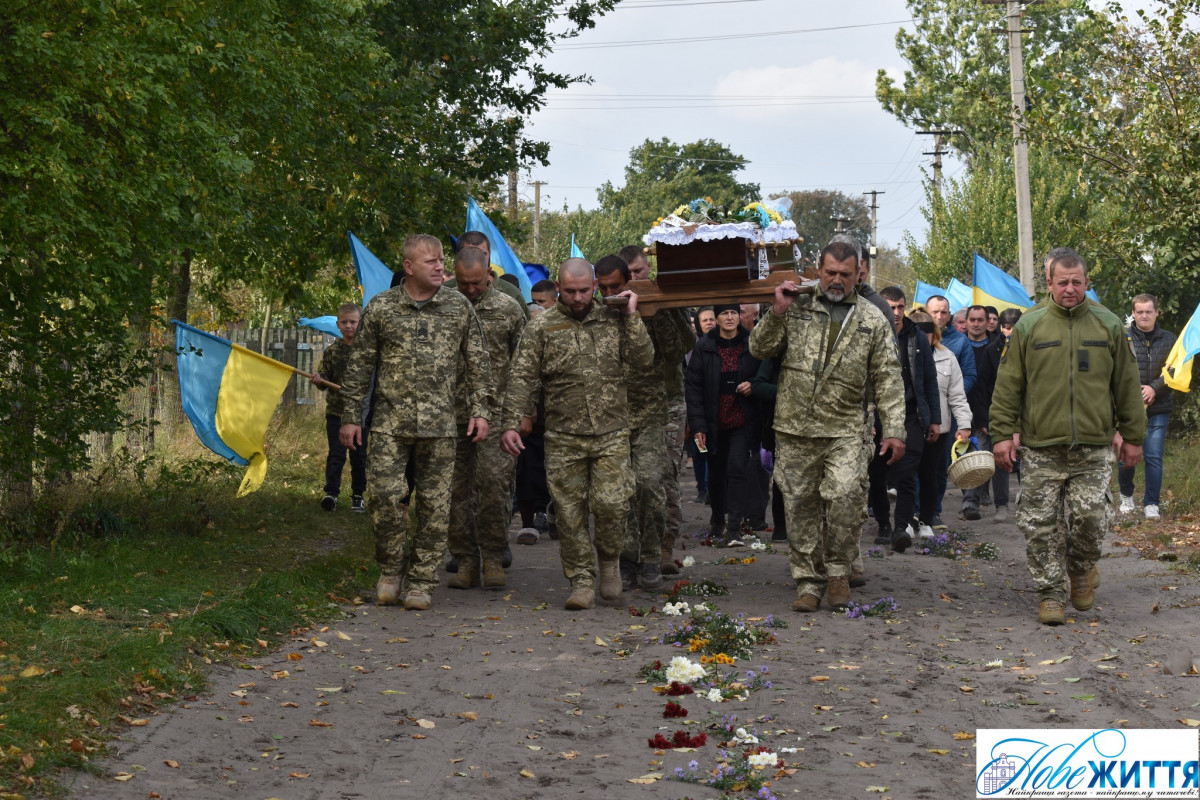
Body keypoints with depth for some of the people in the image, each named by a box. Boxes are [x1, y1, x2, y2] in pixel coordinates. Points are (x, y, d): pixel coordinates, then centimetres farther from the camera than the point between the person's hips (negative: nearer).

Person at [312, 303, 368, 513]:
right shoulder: (331, 351, 4)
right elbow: (324, 381, 8)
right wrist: (318, 380, -14)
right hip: (336, 411, 1)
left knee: (359, 456, 7)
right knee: (336, 455, -4)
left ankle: (357, 495, 17)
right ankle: (331, 493, -6)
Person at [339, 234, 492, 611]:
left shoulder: (460, 307, 6)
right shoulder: (381, 307, 3)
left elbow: (477, 364, 10)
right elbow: (359, 366, 7)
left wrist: (479, 410, 2)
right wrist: (350, 417, 5)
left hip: (439, 424, 1)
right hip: (390, 421, -1)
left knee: (435, 504, 1)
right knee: (386, 494, -11)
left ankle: (422, 582, 12)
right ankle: (391, 569, 11)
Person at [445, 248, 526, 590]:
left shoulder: (508, 308, 5)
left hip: (495, 411, -2)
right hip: (451, 414, 2)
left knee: (493, 480, -11)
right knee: (457, 488, 4)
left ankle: (493, 558, 0)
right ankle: (466, 561, 12)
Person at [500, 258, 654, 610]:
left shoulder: (613, 320, 8)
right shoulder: (541, 327, 3)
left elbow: (644, 360, 1)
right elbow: (522, 378, -1)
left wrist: (631, 317, -4)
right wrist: (510, 423, -11)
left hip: (612, 435, 0)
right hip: (563, 438, 0)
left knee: (611, 502, -10)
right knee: (570, 512, 1)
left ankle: (609, 557, 18)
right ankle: (582, 581, 12)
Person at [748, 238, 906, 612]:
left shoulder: (872, 321, 7)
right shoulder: (797, 308, 7)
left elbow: (888, 379, 6)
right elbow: (759, 349, 6)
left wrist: (893, 430, -1)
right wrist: (777, 312, -8)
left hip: (843, 430, -1)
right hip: (794, 429, 1)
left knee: (845, 494, -20)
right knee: (800, 505, 4)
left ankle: (838, 570, 0)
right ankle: (808, 582, 15)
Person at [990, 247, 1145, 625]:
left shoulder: (1108, 324, 7)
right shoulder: (1029, 326, 3)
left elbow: (1127, 385, 11)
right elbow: (1008, 385, 5)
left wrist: (1132, 436, 10)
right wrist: (1002, 434, 0)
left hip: (1094, 449, 0)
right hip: (1041, 449, 0)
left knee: (1091, 517, -5)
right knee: (1041, 524, 0)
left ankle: (1081, 571, 24)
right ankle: (1050, 592, 12)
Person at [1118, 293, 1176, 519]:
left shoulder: (1169, 340, 8)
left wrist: (1154, 388, -11)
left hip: (1158, 410, 1)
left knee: (1154, 457, -2)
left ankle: (1151, 503, 8)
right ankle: (1126, 495, 28)